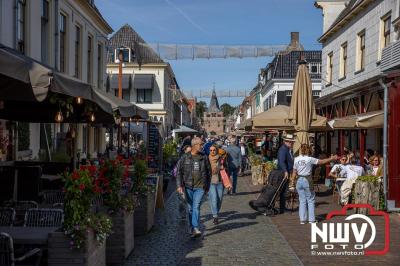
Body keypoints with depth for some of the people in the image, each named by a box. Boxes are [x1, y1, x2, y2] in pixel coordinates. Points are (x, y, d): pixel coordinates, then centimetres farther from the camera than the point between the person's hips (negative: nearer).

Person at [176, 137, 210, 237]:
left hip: (200, 187, 0)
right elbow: (178, 172, 1)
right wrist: (179, 185, -8)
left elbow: (208, 172, 14)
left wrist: (207, 186, 14)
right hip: (188, 186, 1)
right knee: (190, 208, 9)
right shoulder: (184, 157, 0)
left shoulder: (204, 158, 6)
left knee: (196, 207, -13)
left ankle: (196, 228, -17)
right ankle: (193, 227, 23)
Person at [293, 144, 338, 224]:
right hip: (307, 180, -4)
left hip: (299, 180, 4)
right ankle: (311, 219, 8)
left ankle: (302, 219, 9)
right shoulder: (310, 159, -9)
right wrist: (331, 158, 10)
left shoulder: (296, 159, 1)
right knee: (310, 200, 7)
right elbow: (322, 161, -2)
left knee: (302, 200, 10)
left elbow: (294, 173, 4)